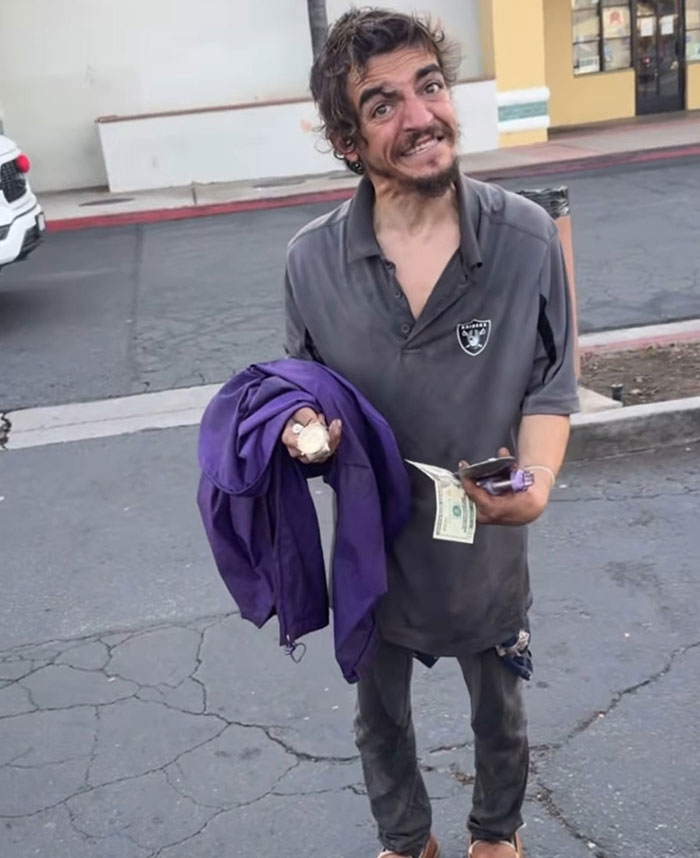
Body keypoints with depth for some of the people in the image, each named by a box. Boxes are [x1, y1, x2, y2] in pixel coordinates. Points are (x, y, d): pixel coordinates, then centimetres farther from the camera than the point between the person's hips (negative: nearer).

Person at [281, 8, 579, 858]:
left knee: (498, 714, 25)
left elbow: (551, 385, -9)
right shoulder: (312, 259, -14)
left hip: (487, 540, -1)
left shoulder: (527, 237, -17)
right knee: (380, 719, 24)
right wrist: (304, 424, -21)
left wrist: (535, 486, -26)